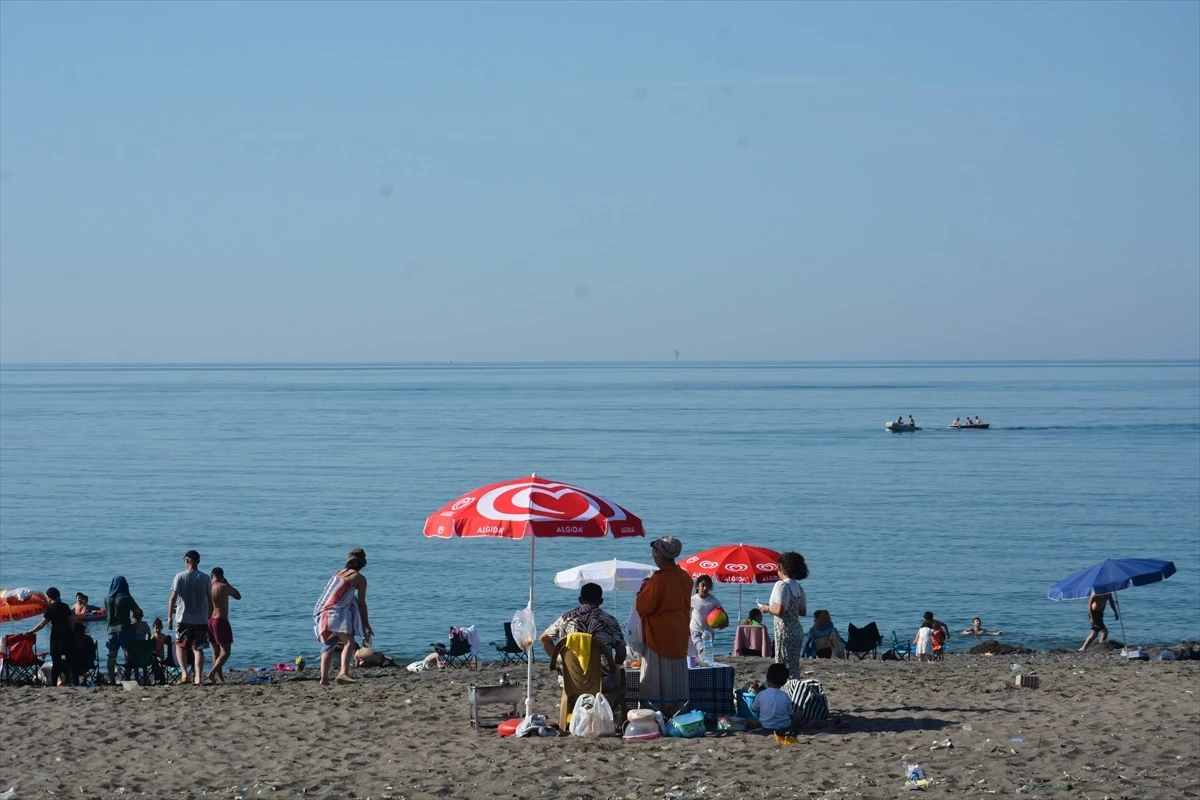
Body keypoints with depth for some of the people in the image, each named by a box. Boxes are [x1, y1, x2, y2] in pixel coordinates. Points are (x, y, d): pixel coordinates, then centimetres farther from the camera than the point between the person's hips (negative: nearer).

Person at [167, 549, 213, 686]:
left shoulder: (180, 577, -5)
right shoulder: (205, 578, 3)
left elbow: (173, 598, -9)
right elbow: (210, 599, 7)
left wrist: (169, 617, -3)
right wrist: (210, 616, 18)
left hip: (184, 618, -2)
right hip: (201, 619, 2)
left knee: (180, 645, 13)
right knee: (198, 649, 6)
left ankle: (184, 673, -3)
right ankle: (198, 677, -3)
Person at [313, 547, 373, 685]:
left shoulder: (338, 573, 25)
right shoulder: (359, 578, 6)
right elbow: (361, 603, 4)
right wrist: (367, 626, 11)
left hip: (321, 611, 7)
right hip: (337, 611, -7)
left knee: (328, 645, 17)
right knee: (349, 642, -16)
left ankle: (324, 678, 15)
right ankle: (343, 673, -38)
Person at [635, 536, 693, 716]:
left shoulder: (658, 580, -20)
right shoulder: (685, 578, 3)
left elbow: (642, 607, -17)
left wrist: (643, 590, 1)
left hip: (659, 635, -7)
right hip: (679, 634, 7)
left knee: (657, 677, -1)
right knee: (677, 676, 12)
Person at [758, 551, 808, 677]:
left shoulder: (781, 585, -14)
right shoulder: (798, 586, 11)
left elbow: (780, 610, -22)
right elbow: (803, 612, 14)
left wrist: (767, 609, -4)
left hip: (785, 631, -8)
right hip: (797, 630, 8)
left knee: (784, 666, -6)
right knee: (794, 665, 12)